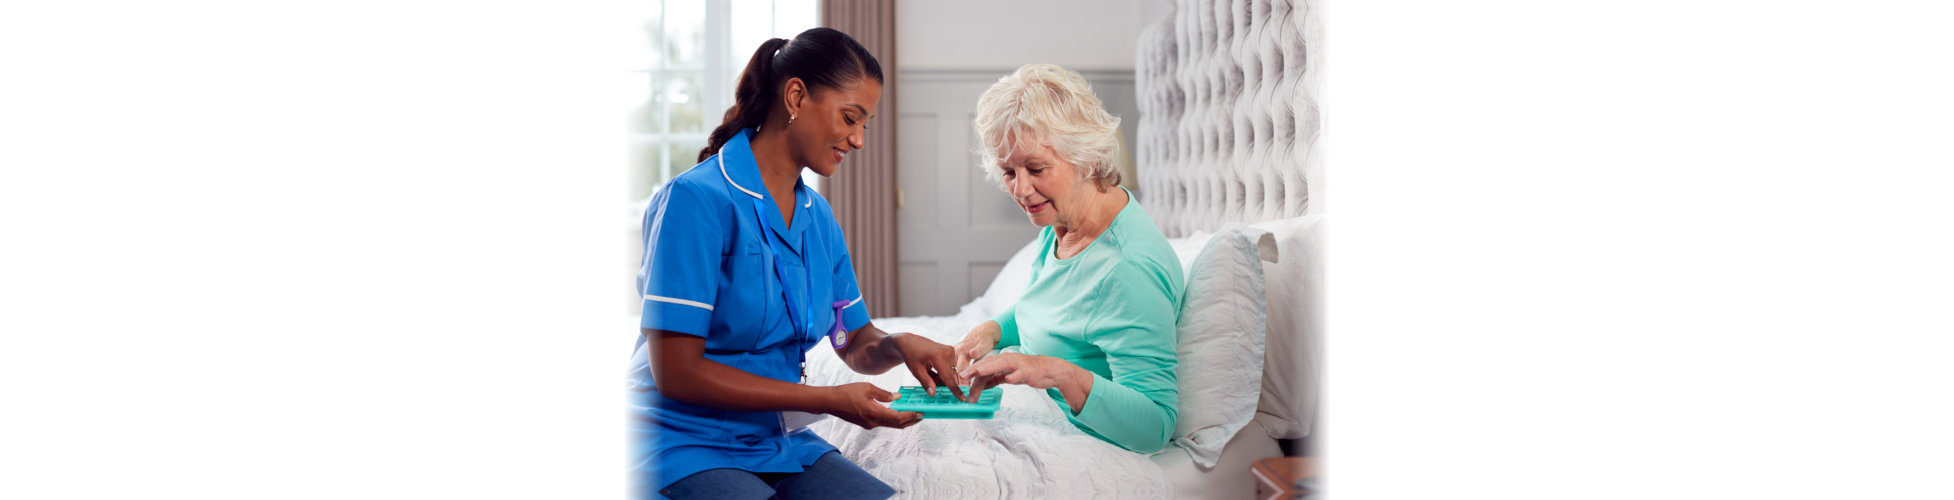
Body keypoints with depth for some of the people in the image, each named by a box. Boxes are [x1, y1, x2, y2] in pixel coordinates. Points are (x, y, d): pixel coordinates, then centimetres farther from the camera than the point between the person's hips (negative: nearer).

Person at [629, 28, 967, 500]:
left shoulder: (818, 217, 10)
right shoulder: (697, 199, -14)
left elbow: (857, 345, 17)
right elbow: (675, 372, -17)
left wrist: (900, 345, -8)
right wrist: (828, 400, -17)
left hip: (782, 442, 7)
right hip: (689, 448, -6)